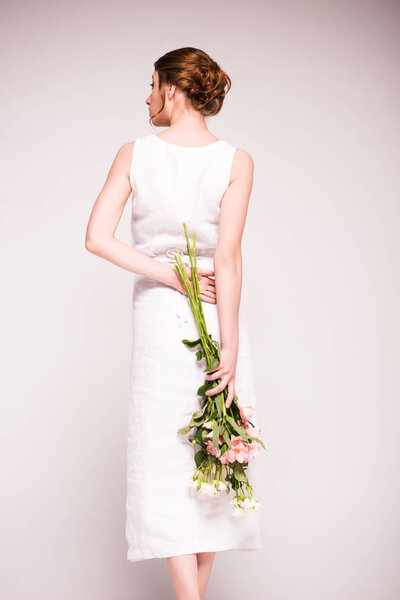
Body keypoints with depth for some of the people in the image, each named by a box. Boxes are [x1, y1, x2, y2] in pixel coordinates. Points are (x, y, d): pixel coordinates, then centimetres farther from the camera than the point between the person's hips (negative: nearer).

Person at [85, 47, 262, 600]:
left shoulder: (134, 155, -4)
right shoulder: (236, 161, -6)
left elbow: (97, 237, -12)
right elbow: (228, 256, -14)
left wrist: (169, 276, -8)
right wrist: (230, 347, -15)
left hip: (158, 310, -1)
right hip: (219, 311, 1)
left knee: (166, 457, 3)